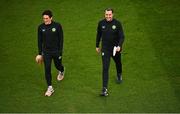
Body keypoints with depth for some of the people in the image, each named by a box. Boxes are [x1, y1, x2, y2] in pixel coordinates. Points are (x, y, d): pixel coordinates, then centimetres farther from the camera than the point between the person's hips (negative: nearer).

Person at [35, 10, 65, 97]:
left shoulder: (57, 26, -13)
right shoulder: (41, 27, -6)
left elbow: (61, 39, -7)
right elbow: (40, 41, 4)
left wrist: (60, 52, -10)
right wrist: (40, 53, 5)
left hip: (56, 51, -1)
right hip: (46, 52, 1)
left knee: (58, 65, 17)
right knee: (47, 69, -3)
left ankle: (61, 71, 56)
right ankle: (50, 88, 7)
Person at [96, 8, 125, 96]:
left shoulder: (117, 23, -13)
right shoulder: (101, 23, -6)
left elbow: (122, 36, -15)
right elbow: (98, 35, 9)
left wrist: (119, 46, -31)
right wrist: (97, 46, 14)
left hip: (115, 49, 0)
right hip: (105, 49, 0)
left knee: (118, 63, 25)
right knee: (105, 68, -9)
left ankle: (119, 75, 59)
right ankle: (104, 89, -10)